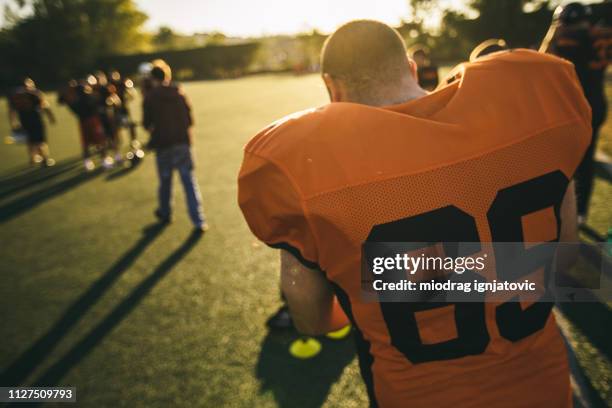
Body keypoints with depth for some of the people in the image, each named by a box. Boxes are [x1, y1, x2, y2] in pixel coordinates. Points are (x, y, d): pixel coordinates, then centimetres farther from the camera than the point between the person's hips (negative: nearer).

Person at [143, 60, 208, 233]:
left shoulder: (150, 97, -6)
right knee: (190, 181, 1)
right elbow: (189, 120, 2)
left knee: (165, 181, 17)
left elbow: (147, 123, -2)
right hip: (183, 142, 1)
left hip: (163, 145, -1)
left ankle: (165, 213, 36)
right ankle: (199, 221, -3)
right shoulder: (179, 93, 0)